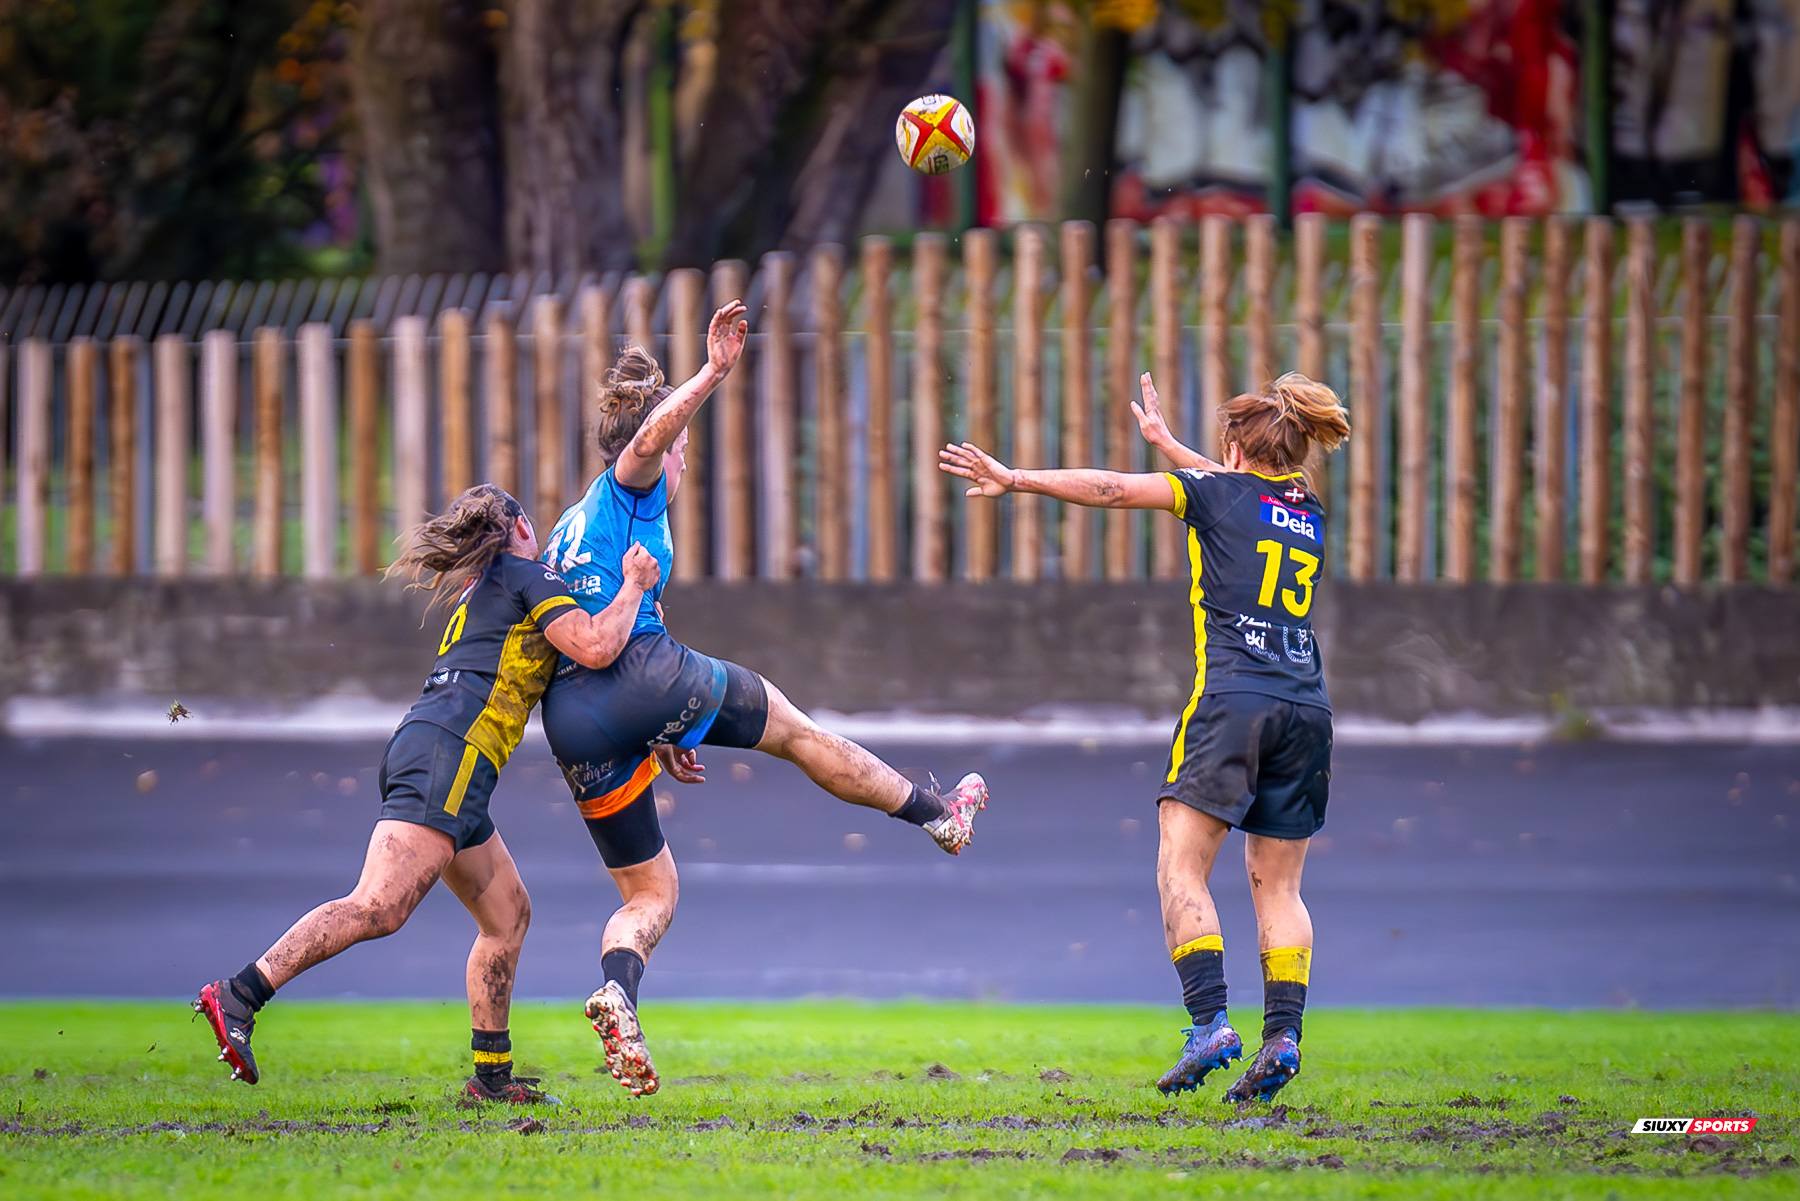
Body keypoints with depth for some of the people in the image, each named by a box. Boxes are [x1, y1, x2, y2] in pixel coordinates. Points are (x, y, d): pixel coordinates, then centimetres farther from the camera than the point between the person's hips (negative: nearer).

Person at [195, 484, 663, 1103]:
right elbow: (595, 647, -10)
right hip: (448, 754, -10)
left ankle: (492, 1075, 12)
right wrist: (634, 587, 7)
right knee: (378, 908, -21)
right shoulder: (528, 576, 5)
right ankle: (238, 997, -29)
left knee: (508, 915, 13)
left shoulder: (478, 594, 32)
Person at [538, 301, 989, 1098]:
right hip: (646, 670, -7)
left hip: (568, 718, 7)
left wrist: (657, 742, 29)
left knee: (648, 893, 8)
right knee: (800, 733, 15)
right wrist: (713, 374, -27)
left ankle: (615, 992, -22)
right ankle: (938, 814, 29)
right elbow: (650, 432, -17)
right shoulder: (629, 488, 9)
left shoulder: (567, 530, 32)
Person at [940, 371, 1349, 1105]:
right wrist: (1167, 442, 50)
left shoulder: (1218, 493, 3)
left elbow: (1112, 490, 0)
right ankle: (1283, 1034, -4)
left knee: (1181, 870, -4)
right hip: (1306, 708, 6)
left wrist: (1013, 480, 6)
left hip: (1233, 699, -6)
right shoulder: (1308, 511, 20)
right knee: (1278, 885, 10)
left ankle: (1210, 1023, -19)